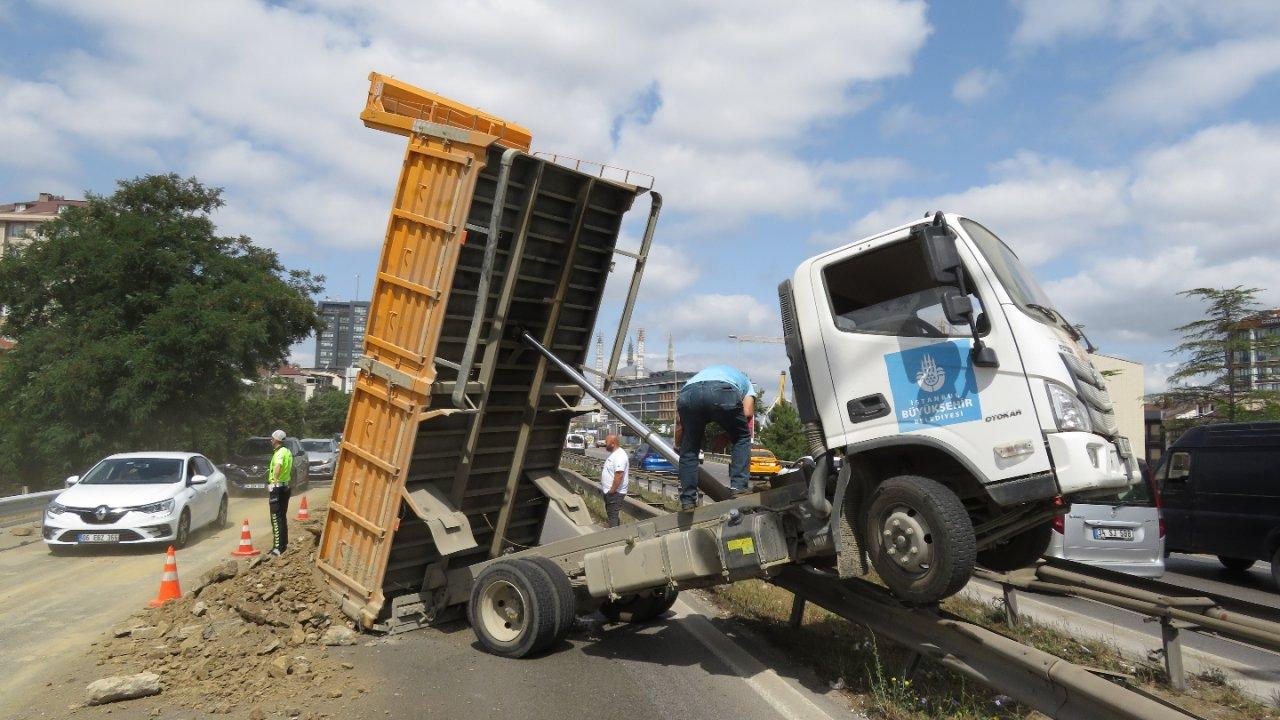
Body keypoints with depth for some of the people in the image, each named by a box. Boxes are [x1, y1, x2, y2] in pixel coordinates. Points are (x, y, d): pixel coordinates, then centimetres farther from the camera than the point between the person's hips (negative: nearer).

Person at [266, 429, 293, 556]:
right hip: (286, 486, 10)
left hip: (277, 487, -10)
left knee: (276, 518, -9)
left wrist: (275, 479, -44)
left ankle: (278, 547, -11)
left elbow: (278, 466, -38)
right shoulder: (288, 452, 13)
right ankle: (284, 543, 23)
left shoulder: (279, 453, -17)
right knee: (283, 517, 16)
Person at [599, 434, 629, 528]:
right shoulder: (613, 454, 12)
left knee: (612, 516, -6)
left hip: (615, 493, -11)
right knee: (610, 513, 19)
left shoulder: (619, 456, -22)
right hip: (609, 492, 11)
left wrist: (612, 490, -25)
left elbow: (619, 475, -29)